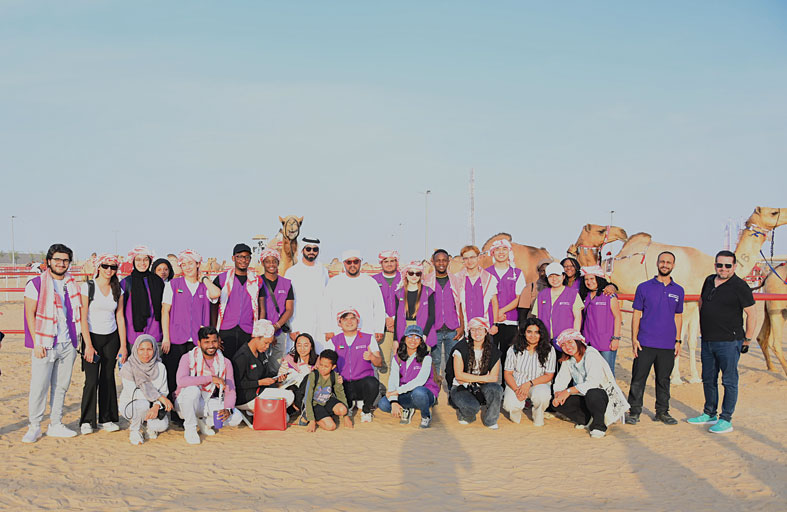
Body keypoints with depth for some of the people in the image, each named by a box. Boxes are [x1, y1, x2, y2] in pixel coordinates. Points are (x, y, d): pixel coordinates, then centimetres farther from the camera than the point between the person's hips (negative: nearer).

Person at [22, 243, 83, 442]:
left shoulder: (72, 285, 11)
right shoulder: (36, 284, -3)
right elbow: (30, 314, -6)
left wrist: (76, 338, 11)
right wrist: (36, 342, -11)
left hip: (68, 344, 5)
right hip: (45, 344, -5)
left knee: (62, 386, 9)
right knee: (39, 386, -4)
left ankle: (55, 424, 19)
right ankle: (34, 427, 8)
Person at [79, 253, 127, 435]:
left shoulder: (117, 290, 7)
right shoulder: (88, 287, -5)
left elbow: (120, 317, 8)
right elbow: (83, 317, -8)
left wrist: (123, 345, 3)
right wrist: (88, 345, -13)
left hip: (111, 338, 3)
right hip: (92, 337, -3)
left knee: (108, 378, 5)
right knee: (92, 380, -7)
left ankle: (107, 419, 15)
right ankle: (86, 421, 6)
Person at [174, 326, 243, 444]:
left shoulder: (225, 362, -3)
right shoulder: (188, 358, -13)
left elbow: (230, 391, -5)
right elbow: (181, 381, -31)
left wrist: (228, 409, -26)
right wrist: (210, 378, -34)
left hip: (209, 402, 3)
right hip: (185, 403, -3)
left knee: (236, 418, -18)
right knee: (192, 389, -37)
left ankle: (202, 420, 7)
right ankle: (190, 429, -16)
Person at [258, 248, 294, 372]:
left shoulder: (286, 283, 10)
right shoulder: (258, 282, 1)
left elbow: (289, 310, 5)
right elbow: (261, 309, -6)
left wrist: (276, 326, -10)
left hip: (280, 331, 3)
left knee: (277, 367, 3)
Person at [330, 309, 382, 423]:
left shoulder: (368, 339, 7)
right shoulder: (334, 341, 11)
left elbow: (379, 363, 2)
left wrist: (371, 357, -22)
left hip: (363, 380, -1)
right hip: (343, 384, 2)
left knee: (372, 384, -37)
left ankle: (366, 410, -3)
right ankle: (350, 403, 15)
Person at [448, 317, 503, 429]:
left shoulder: (493, 351, 0)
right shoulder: (461, 348, -7)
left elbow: (494, 377, -5)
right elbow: (459, 375, -12)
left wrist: (469, 379, -13)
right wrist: (482, 378, -13)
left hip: (481, 389, 3)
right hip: (461, 389, -3)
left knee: (496, 389, -30)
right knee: (473, 406, -33)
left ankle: (490, 420, -5)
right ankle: (464, 415, 7)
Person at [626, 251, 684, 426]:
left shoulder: (678, 290, 11)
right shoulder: (644, 287, 2)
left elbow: (678, 316, 17)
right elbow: (636, 314, 3)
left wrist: (678, 341, 11)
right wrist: (634, 339, -4)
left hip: (667, 345, 2)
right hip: (645, 343, -2)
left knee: (664, 380, 9)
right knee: (638, 378, -1)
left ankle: (662, 412, 20)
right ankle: (634, 411, 8)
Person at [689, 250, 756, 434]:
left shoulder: (739, 286, -10)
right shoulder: (709, 281, 9)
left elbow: (751, 314, -8)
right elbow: (701, 302, 26)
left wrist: (747, 339, -7)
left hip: (729, 342, -7)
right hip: (707, 341, 7)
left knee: (729, 381, -1)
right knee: (708, 379, 15)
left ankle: (726, 420, 6)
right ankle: (709, 414, 27)